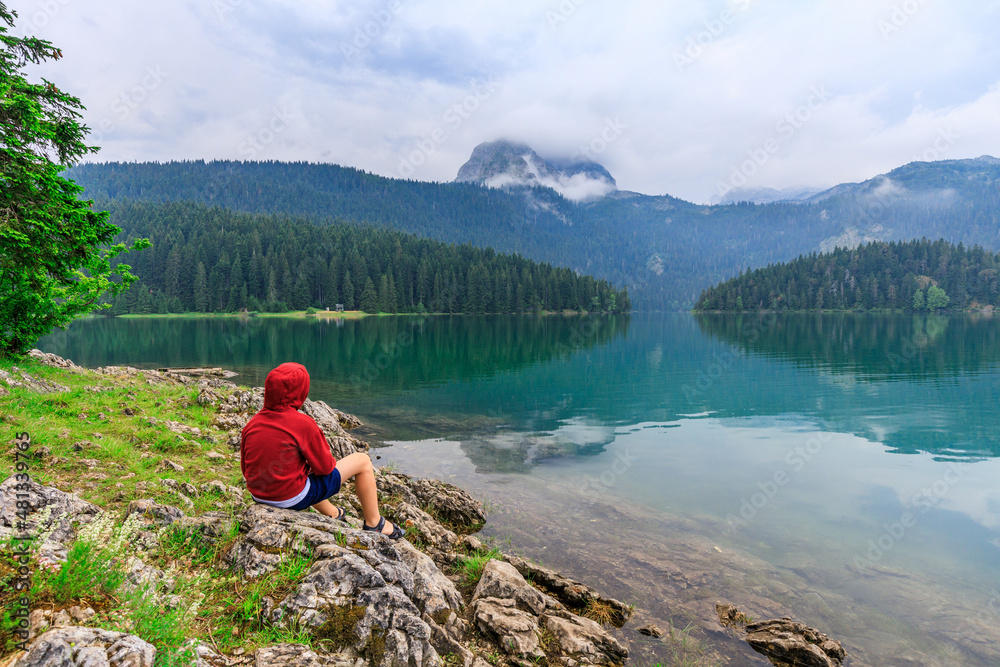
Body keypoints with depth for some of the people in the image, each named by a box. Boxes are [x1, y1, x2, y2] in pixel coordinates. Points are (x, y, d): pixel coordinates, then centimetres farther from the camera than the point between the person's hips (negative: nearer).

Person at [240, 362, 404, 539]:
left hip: (258, 496, 7)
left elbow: (246, 469, 7)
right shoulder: (303, 423, -21)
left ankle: (333, 514, 51)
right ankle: (374, 523, 19)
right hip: (294, 499, -7)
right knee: (362, 461, 5)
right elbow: (325, 467, -13)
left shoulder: (251, 424, -2)